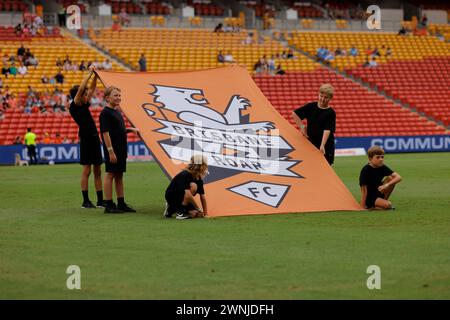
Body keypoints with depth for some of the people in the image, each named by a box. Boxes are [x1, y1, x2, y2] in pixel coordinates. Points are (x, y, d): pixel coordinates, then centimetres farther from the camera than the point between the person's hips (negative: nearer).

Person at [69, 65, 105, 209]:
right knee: (86, 170, -5)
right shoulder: (74, 107, -6)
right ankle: (86, 201, 0)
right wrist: (89, 74, -12)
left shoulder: (84, 105, 16)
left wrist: (96, 75, 13)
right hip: (86, 139, -8)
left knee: (98, 171, 8)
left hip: (94, 138, 8)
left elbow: (92, 89, 24)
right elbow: (80, 89, -17)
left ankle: (100, 200, 10)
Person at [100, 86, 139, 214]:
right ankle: (109, 205, -3)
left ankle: (121, 203, 17)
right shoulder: (105, 113, -12)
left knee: (119, 175, 12)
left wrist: (131, 129, 13)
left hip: (121, 149, 9)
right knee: (110, 175, -5)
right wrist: (110, 151, -22)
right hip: (112, 150, -9)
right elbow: (105, 133, -18)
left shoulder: (116, 111, 16)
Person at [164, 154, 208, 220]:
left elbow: (202, 197, 1)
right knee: (193, 186, -28)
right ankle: (181, 211, -21)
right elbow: (188, 195, -35)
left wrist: (205, 214, -4)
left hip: (181, 198, 9)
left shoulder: (199, 179, -1)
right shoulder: (185, 175, -26)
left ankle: (173, 208, 11)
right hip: (171, 196, -9)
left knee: (195, 214, -13)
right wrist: (198, 209, -29)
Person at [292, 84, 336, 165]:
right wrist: (302, 127, 2)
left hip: (325, 146, -3)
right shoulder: (311, 107, 2)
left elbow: (327, 130, -19)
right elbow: (295, 113, 9)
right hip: (310, 143, 3)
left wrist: (322, 145, -30)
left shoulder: (330, 113, -8)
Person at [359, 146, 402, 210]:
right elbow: (364, 189, -19)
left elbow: (398, 177, -13)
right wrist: (363, 206, -21)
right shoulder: (366, 170, -19)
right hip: (370, 198, -7)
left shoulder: (383, 168, -4)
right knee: (388, 205, -29)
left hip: (379, 193, 7)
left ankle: (384, 200, -1)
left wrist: (387, 185, -30)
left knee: (391, 178, -12)